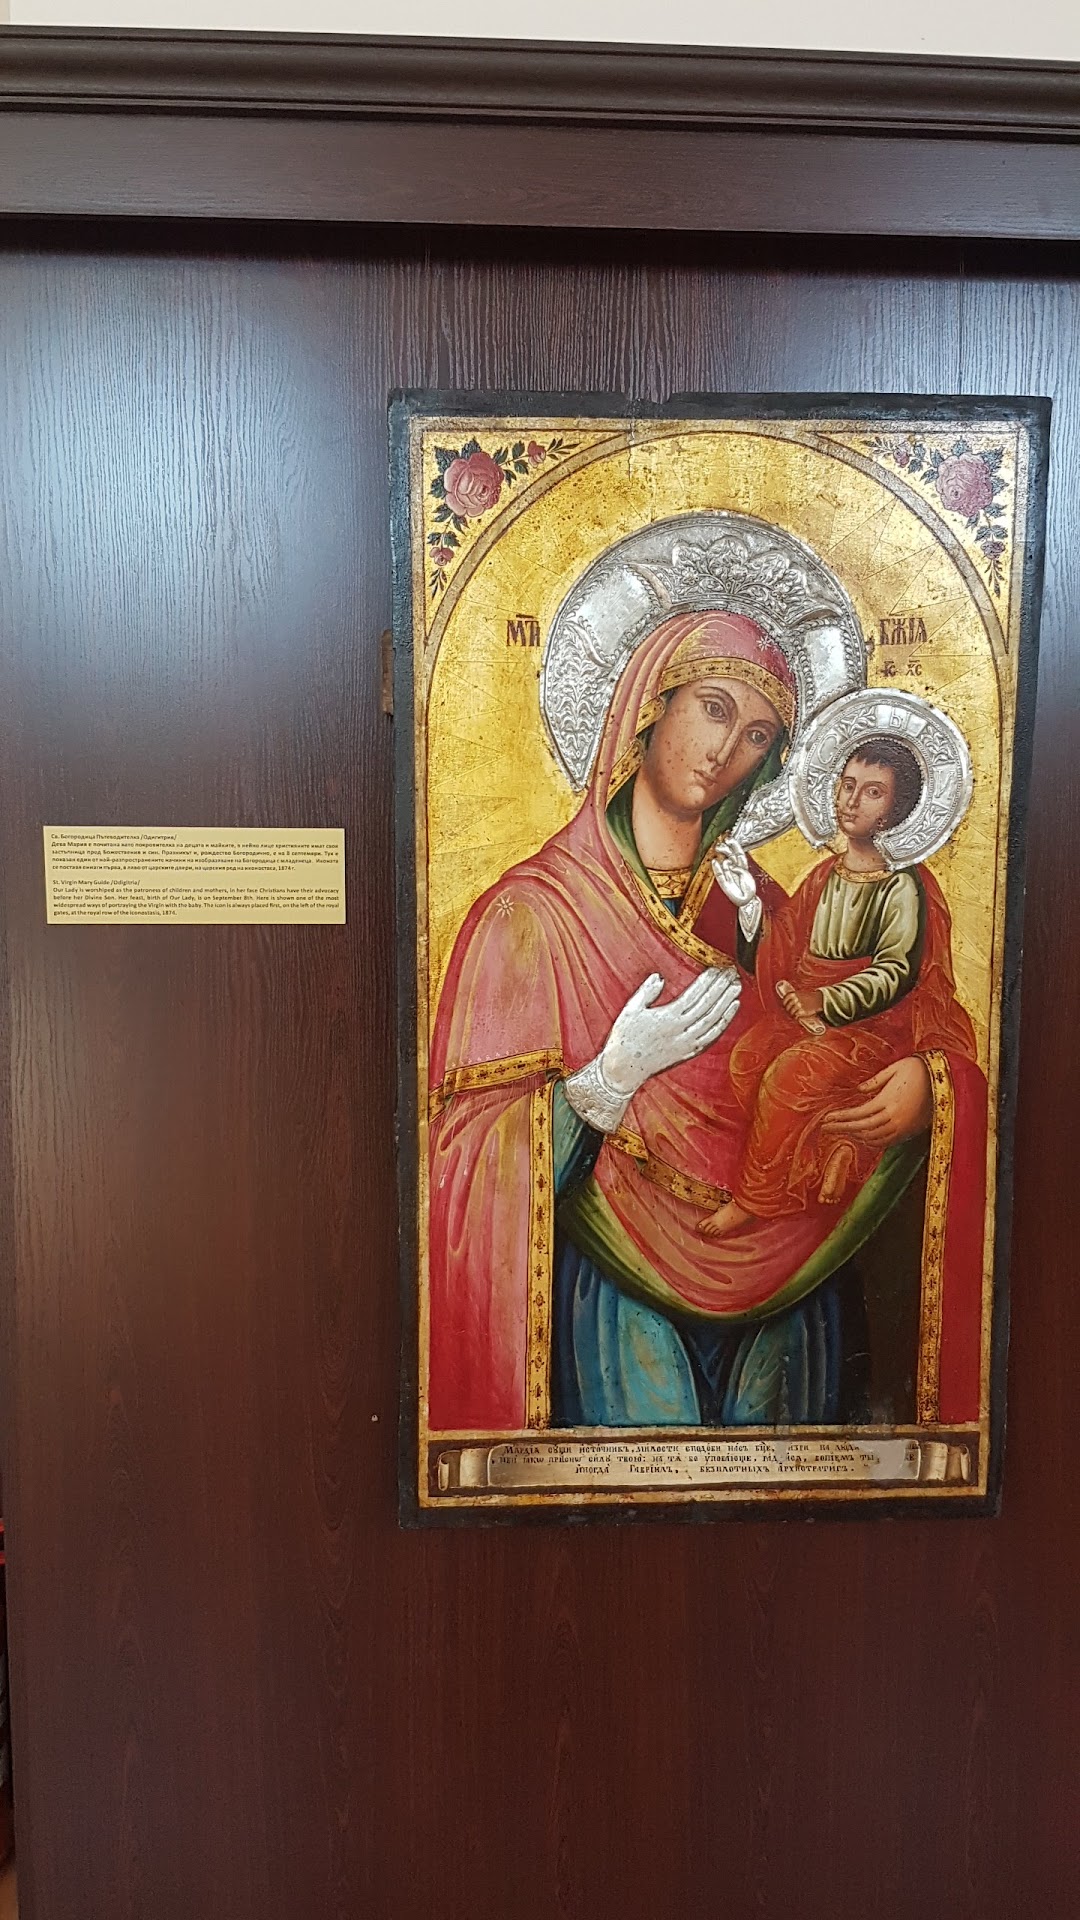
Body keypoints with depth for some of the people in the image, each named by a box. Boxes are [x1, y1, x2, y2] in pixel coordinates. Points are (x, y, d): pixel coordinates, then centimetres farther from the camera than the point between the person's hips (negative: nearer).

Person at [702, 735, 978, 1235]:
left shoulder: (903, 885, -10)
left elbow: (895, 972, -18)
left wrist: (826, 1001, -30)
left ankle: (754, 1199, -9)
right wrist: (750, 902, -5)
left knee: (790, 1077, -26)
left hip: (875, 1021, -7)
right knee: (747, 1057, -17)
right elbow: (784, 950, 9)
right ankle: (827, 1160, -6)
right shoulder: (826, 874, 10)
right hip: (811, 1008, 7)